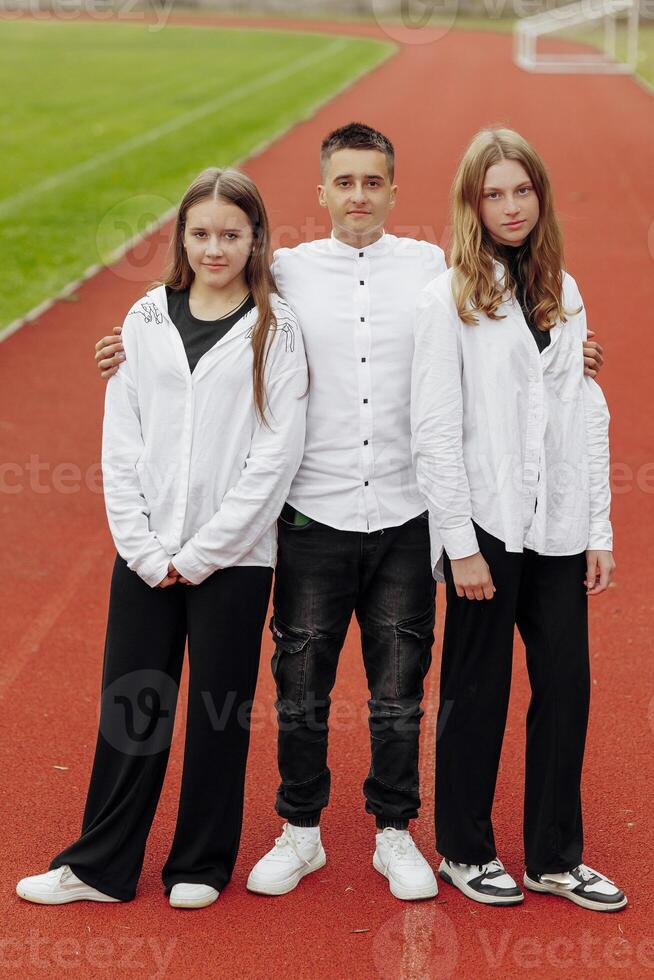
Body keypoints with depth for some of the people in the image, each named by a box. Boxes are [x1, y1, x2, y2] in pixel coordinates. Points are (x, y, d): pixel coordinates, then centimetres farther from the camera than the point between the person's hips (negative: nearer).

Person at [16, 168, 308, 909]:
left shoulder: (276, 330, -3)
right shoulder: (145, 321, 5)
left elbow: (276, 455, -9)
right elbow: (120, 446, 3)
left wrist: (199, 555, -11)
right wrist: (145, 549, -6)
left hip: (234, 556, -2)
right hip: (145, 555, 2)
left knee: (219, 711, 7)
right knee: (130, 708, 8)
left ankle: (201, 865, 23)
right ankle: (99, 866, 20)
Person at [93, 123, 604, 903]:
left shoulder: (430, 267, 5)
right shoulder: (286, 271, 3)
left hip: (404, 517, 0)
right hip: (314, 516, 0)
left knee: (398, 691, 8)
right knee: (301, 690, 8)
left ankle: (395, 834, 26)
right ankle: (300, 832, 26)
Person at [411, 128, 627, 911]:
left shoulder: (561, 293, 11)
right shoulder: (449, 297, -5)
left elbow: (588, 414, 10)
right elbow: (435, 429, -9)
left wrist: (599, 530, 6)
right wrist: (460, 544, -12)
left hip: (559, 530, 5)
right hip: (489, 528, -5)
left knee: (565, 687, 7)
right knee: (477, 693, 6)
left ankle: (554, 857, 22)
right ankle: (464, 850, 23)